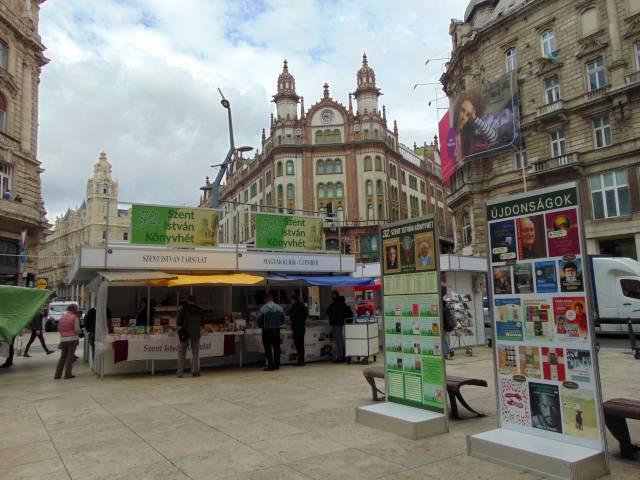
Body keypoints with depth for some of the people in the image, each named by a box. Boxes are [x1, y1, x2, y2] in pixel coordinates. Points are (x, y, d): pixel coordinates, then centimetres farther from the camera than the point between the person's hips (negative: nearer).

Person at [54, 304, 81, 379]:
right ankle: (67, 374, 2)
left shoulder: (62, 317, 9)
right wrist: (80, 332, 9)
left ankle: (57, 374, 12)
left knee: (62, 356, 13)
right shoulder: (75, 317, -8)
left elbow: (59, 329, 12)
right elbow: (77, 329, -11)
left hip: (63, 339, 5)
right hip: (72, 339, -5)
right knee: (70, 356, 1)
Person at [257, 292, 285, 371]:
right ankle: (276, 365, 16)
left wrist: (262, 326, 12)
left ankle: (271, 365, 0)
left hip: (266, 330, -4)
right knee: (276, 348, 12)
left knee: (268, 348, 2)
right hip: (277, 330, 4)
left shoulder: (263, 308, -12)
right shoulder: (279, 307, 0)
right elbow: (283, 319, 5)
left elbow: (259, 320, -8)